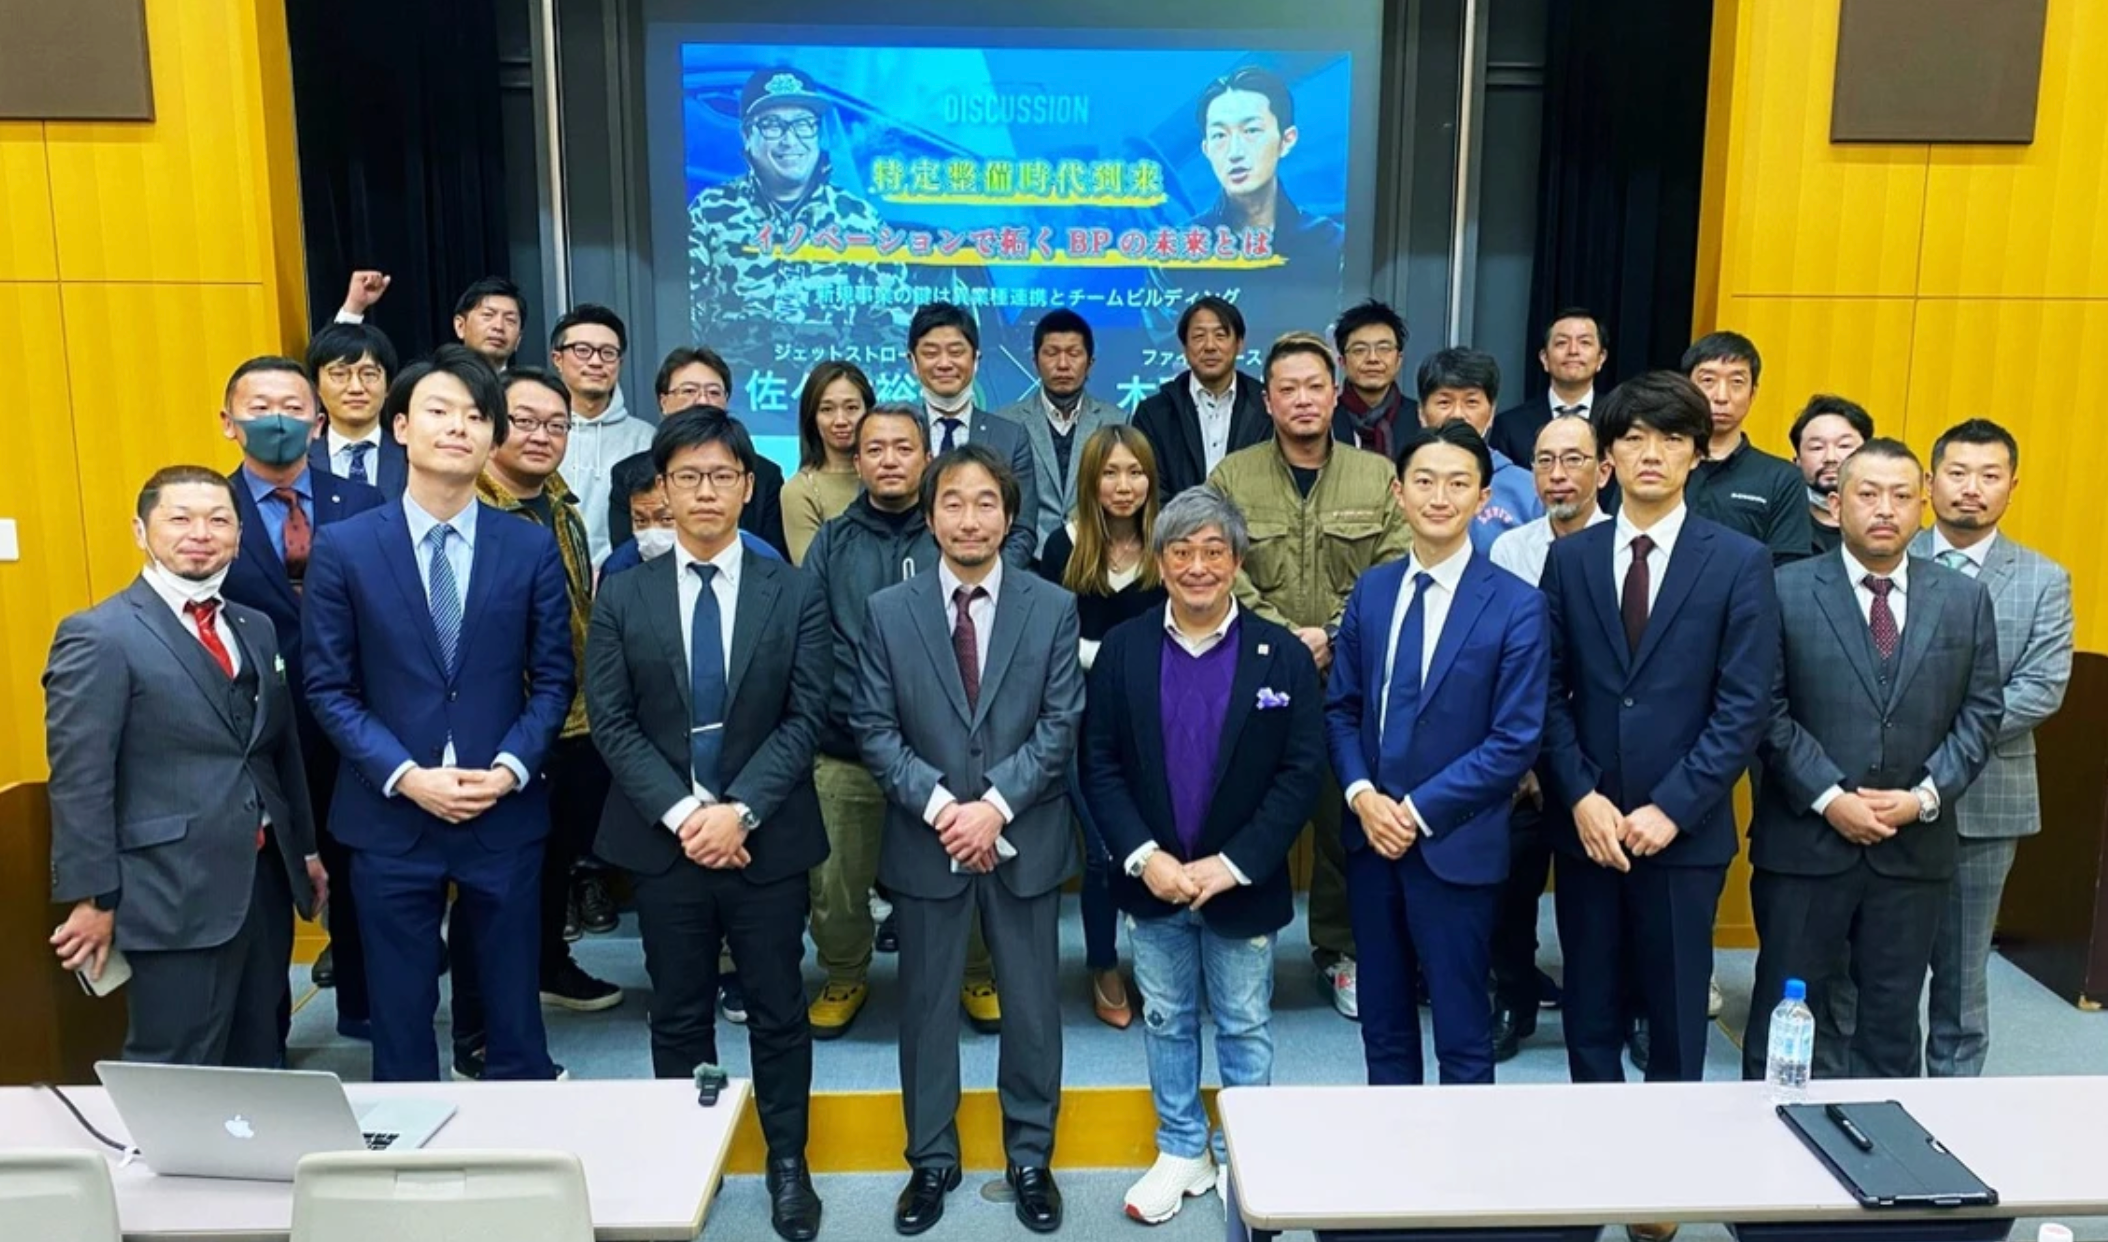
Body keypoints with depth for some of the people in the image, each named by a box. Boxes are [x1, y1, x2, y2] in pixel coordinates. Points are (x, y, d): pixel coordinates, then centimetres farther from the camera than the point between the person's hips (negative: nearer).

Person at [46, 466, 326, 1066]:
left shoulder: (256, 628, 12)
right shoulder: (99, 636, -10)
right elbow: (79, 781, -12)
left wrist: (305, 848, 18)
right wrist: (92, 898, -13)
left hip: (267, 879, 7)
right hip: (175, 895, -7)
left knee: (259, 1061, 18)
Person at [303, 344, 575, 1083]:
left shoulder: (533, 548, 1)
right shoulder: (343, 547, -2)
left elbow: (554, 679, 2)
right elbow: (328, 688, -2)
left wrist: (511, 768, -13)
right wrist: (405, 776, -13)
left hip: (504, 816, 1)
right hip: (390, 817, -1)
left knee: (514, 1009, 13)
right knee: (401, 1014, 12)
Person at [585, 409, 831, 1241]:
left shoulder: (794, 593, 0)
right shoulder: (622, 599, 2)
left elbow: (805, 717, -6)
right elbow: (612, 725, -4)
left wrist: (740, 809, -16)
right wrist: (682, 813, -15)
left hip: (767, 837, 0)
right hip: (662, 838, 1)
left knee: (777, 1010, 10)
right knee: (678, 1015, 13)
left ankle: (788, 1164, 26)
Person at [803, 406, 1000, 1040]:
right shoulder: (832, 542, 8)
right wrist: (829, 712, -8)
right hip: (844, 749, 1)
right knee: (835, 879, 7)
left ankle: (977, 976, 32)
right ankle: (845, 977, 33)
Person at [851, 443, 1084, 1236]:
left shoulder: (1053, 608, 0)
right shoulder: (888, 611, 0)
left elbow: (1061, 725, -5)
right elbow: (873, 728, -3)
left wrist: (996, 802, -16)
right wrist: (939, 804, -15)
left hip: (1024, 839, 0)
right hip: (925, 842, 0)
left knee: (1032, 1007, 10)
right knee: (927, 1006, 12)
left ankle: (1031, 1159, 28)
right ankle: (932, 1161, 29)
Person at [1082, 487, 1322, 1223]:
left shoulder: (1284, 656, -7)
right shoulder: (1122, 649, -3)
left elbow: (1300, 774, -10)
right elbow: (1099, 764, -4)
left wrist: (1232, 864, -17)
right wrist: (1143, 856, -15)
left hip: (1241, 884, -1)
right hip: (1152, 881, 2)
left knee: (1245, 1027, 14)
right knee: (1166, 1022, 17)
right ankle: (1182, 1152, 35)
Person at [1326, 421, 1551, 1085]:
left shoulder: (1517, 605, -9)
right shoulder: (1371, 590, 5)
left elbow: (1515, 741, -12)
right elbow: (1340, 707, 8)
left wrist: (1420, 811, -15)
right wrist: (1363, 794, -9)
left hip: (1457, 848, -4)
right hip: (1371, 839, 5)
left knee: (1462, 1029, 9)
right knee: (1382, 1020, 17)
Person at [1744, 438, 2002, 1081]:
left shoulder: (1965, 599, 7)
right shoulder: (1786, 590, -3)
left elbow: (1979, 714, 5)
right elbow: (1768, 711, -7)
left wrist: (1926, 797, -8)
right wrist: (1828, 798, -14)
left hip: (1916, 847, 3)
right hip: (1804, 841, -3)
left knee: (1892, 1020, 13)